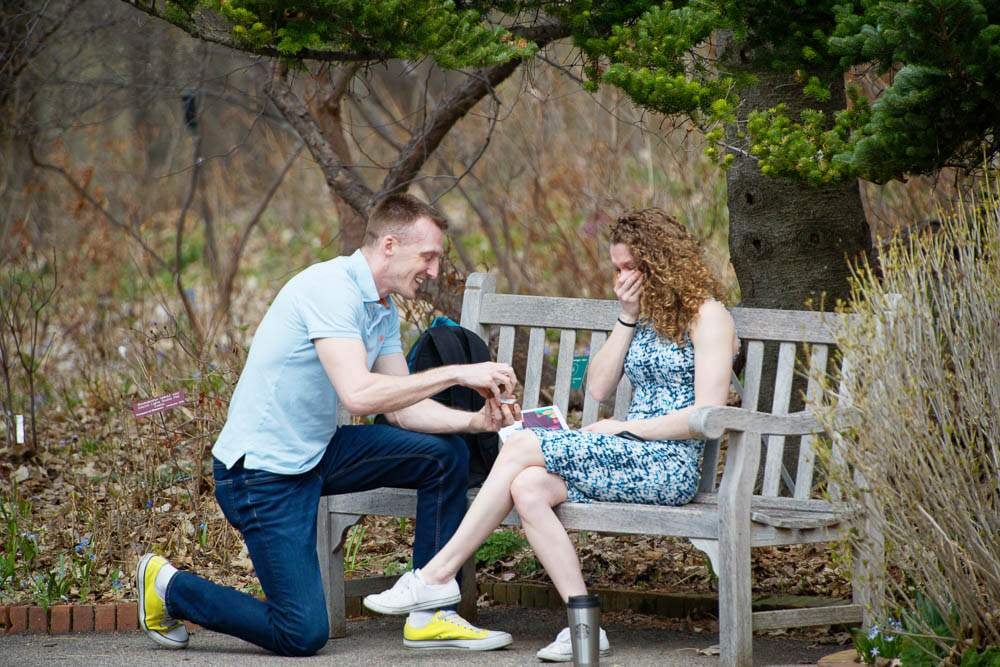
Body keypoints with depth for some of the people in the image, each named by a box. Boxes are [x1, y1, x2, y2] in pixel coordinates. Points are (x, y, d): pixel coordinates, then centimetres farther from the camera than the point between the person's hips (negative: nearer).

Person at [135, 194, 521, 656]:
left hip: (318, 453, 9)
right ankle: (168, 587, 12)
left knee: (447, 455, -1)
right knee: (303, 635, -10)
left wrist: (476, 421, -9)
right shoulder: (331, 288, -22)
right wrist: (456, 373, -28)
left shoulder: (383, 309, 8)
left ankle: (432, 616, 3)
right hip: (262, 469, -9)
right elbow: (359, 394, -33)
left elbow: (402, 407, 7)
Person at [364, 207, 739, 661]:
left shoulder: (707, 315, -3)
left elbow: (708, 412, -12)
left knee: (523, 447, -21)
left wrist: (626, 428, -11)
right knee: (527, 488, -24)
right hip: (630, 460, 8)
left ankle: (437, 575, -18)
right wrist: (627, 319, 5)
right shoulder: (645, 313, 22)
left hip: (669, 467, -8)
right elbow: (597, 387, 13)